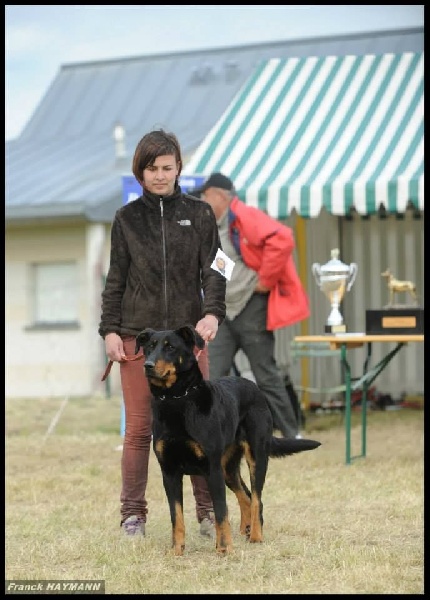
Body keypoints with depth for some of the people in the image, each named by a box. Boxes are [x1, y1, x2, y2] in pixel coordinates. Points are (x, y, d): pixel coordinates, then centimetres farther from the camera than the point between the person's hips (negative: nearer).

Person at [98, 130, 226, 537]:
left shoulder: (199, 214, 7)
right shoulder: (127, 218, 8)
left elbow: (212, 271, 3)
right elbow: (115, 279, 10)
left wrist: (212, 313, -13)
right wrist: (109, 330, 2)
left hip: (188, 333, 0)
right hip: (137, 334, 0)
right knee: (139, 427, 0)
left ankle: (208, 511, 7)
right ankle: (132, 514, 8)